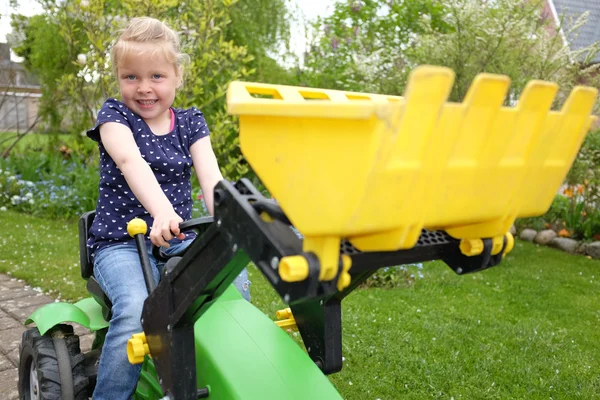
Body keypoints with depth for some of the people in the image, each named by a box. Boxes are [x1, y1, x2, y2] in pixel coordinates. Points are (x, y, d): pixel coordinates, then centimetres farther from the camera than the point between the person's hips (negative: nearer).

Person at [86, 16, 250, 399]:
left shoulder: (191, 122, 9)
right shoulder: (114, 115, -2)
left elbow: (210, 174, -6)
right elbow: (130, 161, -23)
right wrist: (161, 210, -43)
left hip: (177, 241, 4)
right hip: (120, 242, -3)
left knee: (235, 279, -20)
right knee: (136, 308, -31)